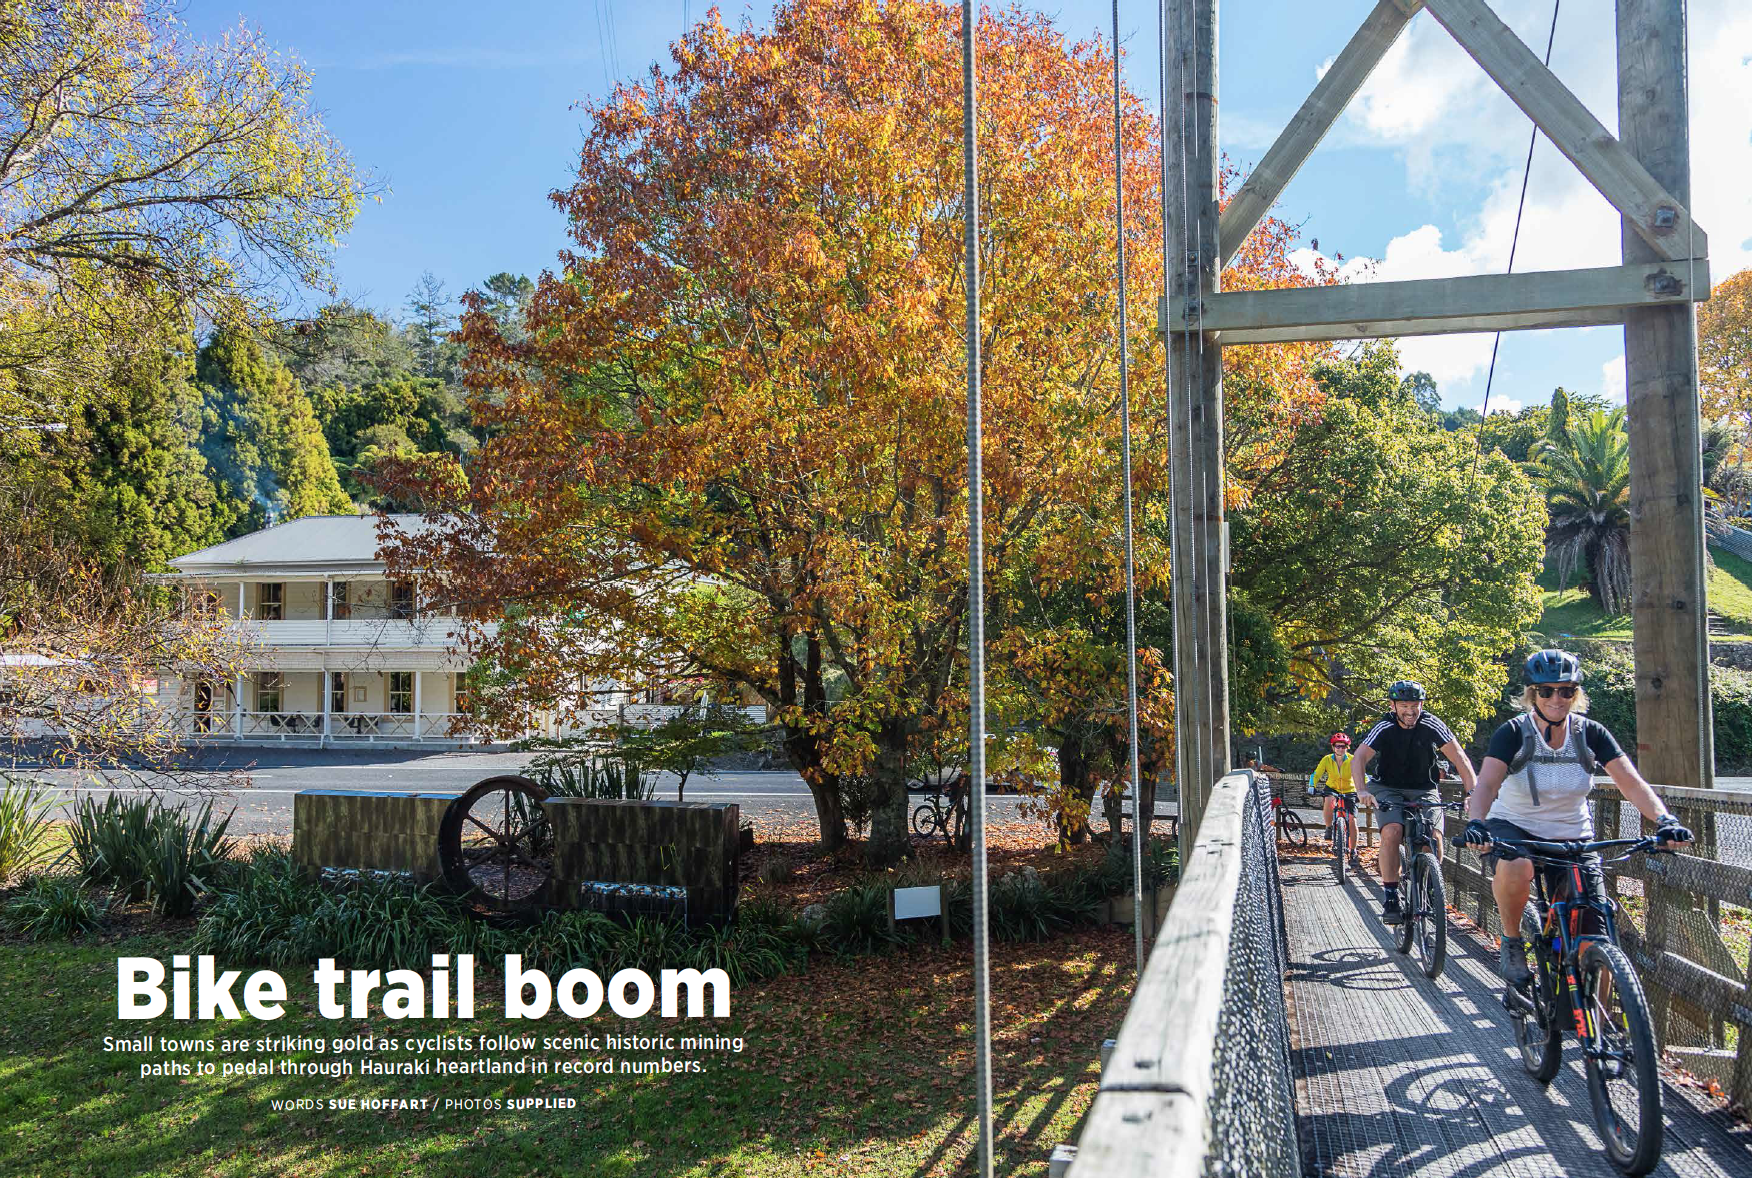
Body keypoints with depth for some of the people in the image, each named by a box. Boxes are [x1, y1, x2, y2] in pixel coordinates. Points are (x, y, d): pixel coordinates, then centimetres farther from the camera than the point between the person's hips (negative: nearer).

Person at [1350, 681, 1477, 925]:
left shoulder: (1431, 726, -13)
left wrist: (1473, 792, -30)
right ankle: (1390, 896, -18)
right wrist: (1362, 791, -39)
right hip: (1389, 790, -1)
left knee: (1434, 837, -22)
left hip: (1424, 790, 1)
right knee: (1392, 831, -27)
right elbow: (1358, 759, -23)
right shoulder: (1385, 728, -15)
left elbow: (1459, 758, -16)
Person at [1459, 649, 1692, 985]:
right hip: (1514, 828, -3)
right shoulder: (1513, 733, -14)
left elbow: (1631, 783, -13)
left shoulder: (1590, 733, -5)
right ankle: (1511, 941, -11)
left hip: (1572, 837, 3)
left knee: (1593, 935, -8)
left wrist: (1665, 820, -31)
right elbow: (1486, 784, -26)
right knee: (1515, 869, -38)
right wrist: (1476, 823, -46)